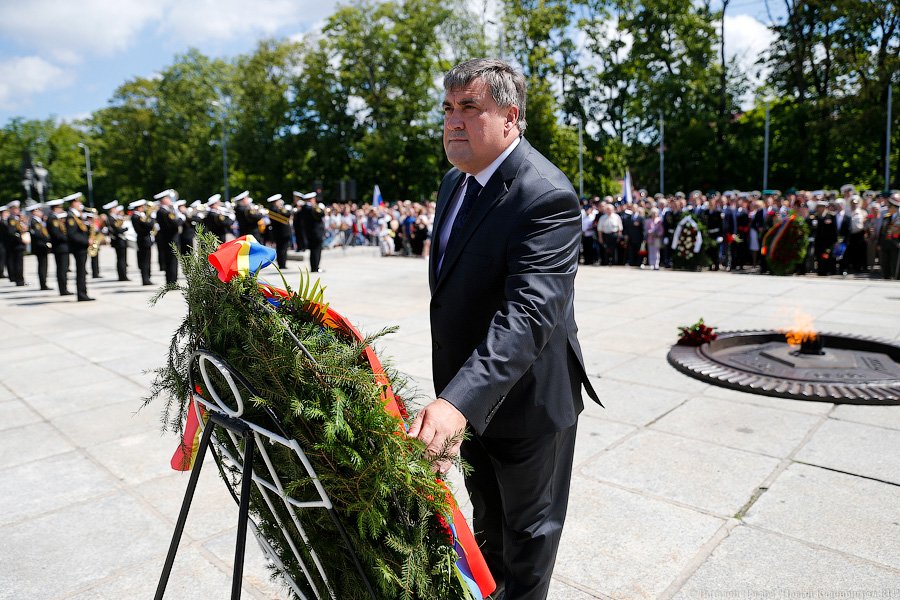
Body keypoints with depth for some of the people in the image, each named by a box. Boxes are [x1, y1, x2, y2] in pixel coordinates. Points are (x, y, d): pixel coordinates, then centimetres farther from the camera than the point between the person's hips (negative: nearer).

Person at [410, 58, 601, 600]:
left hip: (527, 399, -8)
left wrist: (458, 401, -47)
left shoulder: (547, 197, -25)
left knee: (528, 526, 18)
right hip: (466, 395, 9)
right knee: (486, 515, 30)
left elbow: (529, 312, -37)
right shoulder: (455, 181, 4)